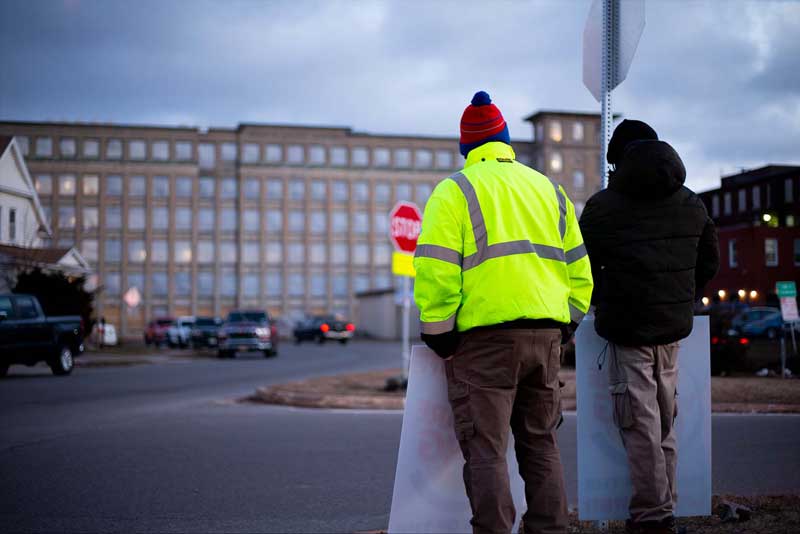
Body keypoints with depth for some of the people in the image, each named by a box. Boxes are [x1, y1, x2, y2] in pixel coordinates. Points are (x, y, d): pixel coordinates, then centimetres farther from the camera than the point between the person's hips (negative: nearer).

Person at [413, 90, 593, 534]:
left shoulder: (454, 190, 1)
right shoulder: (550, 190, 18)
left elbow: (435, 270, -10)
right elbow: (578, 270, 17)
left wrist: (438, 333, -4)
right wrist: (565, 325, 22)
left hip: (484, 336, -5)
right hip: (546, 334, 6)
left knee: (485, 448, -3)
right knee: (540, 443, 15)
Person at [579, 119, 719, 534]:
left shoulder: (602, 206, -8)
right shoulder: (691, 204, 8)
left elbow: (582, 267, -1)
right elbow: (709, 261, 15)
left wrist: (602, 303, 15)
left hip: (627, 328, -5)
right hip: (673, 327, 5)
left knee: (640, 422, -1)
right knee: (665, 421, 15)